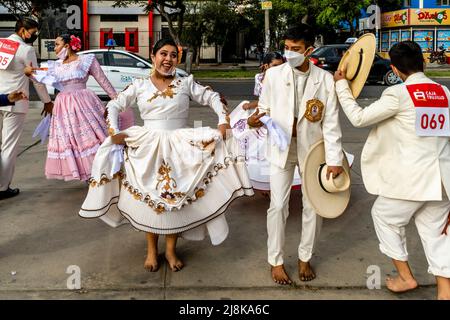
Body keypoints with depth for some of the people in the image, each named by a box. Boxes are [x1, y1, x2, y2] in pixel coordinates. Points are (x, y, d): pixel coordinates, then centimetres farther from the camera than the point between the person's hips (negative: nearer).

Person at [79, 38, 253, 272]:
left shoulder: (185, 83, 3)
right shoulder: (140, 85, 4)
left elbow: (212, 98, 5)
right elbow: (114, 105, 6)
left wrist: (223, 121, -9)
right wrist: (114, 131, -7)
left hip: (180, 148, 0)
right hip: (147, 148, 0)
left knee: (176, 198, 5)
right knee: (149, 197, 7)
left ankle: (171, 250, 22)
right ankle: (151, 250, 24)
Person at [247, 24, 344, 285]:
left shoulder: (325, 80, -7)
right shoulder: (274, 74, -6)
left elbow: (331, 122, -6)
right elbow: (265, 108, 4)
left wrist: (335, 159, -8)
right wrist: (255, 120, -19)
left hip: (312, 149, 1)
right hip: (282, 148, 0)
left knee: (313, 206, 9)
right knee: (278, 206, 0)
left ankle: (305, 258, 29)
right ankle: (276, 261, 18)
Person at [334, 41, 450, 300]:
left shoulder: (398, 94, -12)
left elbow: (359, 118, -6)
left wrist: (342, 85, 6)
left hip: (411, 178, -5)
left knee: (385, 217, 20)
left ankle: (406, 276, 28)